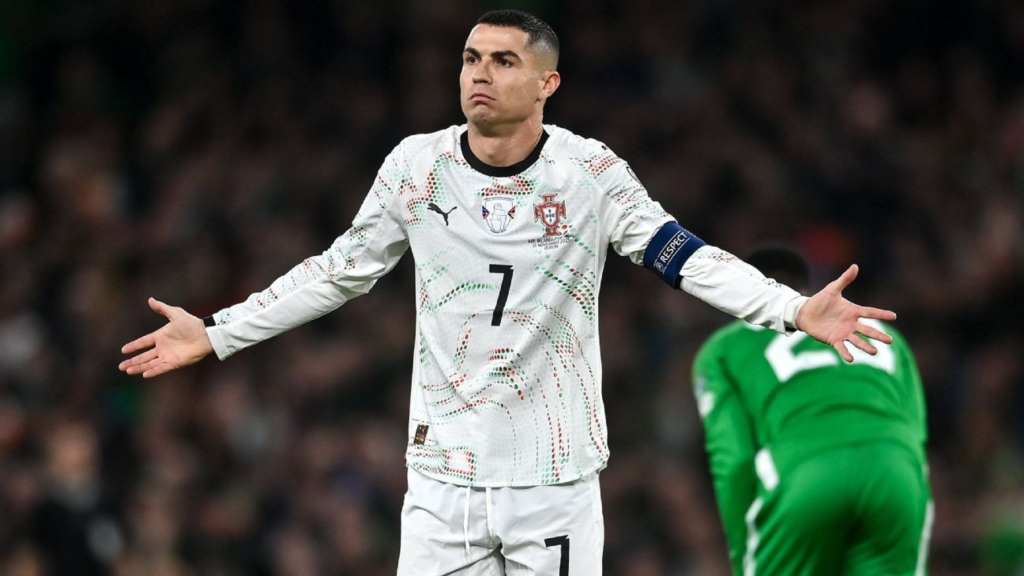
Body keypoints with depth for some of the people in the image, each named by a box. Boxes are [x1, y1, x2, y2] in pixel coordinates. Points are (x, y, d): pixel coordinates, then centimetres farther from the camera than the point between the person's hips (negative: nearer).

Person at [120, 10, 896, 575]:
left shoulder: (591, 173, -5)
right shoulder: (416, 165, 2)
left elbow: (685, 259, -8)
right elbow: (340, 271, 13)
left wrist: (795, 310, -23)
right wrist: (215, 334, 13)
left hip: (556, 479, -2)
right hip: (443, 473, 2)